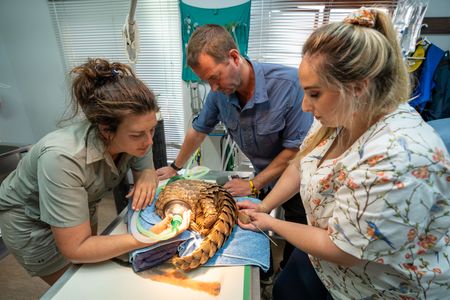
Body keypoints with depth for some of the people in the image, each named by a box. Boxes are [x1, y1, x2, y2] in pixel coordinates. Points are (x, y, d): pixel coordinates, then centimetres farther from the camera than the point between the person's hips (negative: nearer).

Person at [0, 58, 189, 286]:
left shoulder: (135, 135, -26)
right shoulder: (63, 158, -42)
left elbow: (146, 169, -8)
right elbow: (75, 249, -35)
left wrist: (147, 177, -31)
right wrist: (146, 238, -46)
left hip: (82, 208, 5)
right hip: (30, 221, -5)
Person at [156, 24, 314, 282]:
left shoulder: (288, 83, -29)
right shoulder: (220, 93, -12)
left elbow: (298, 148, -25)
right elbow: (199, 130, 3)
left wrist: (253, 185, -19)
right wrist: (176, 168, 13)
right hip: (263, 177, 4)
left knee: (296, 249, 12)